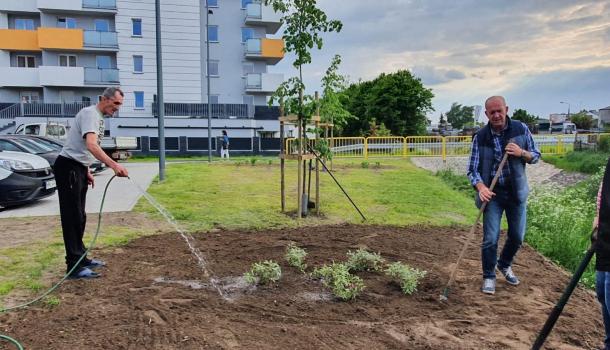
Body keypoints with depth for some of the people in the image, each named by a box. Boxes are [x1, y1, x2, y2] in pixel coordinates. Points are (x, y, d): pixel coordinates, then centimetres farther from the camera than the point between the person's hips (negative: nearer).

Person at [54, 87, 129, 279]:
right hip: (68, 168, -11)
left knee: (79, 216, 14)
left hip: (78, 169, 11)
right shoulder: (90, 113, -16)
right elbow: (92, 145, -33)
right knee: (72, 217, -10)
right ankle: (75, 266, -8)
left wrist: (86, 172, 21)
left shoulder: (98, 117, 15)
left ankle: (81, 258, 24)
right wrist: (114, 165, -42)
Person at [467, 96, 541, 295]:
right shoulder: (480, 137, -8)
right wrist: (481, 187, -27)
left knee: (517, 236, 13)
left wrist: (522, 153, -17)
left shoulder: (521, 129, -4)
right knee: (490, 238, -3)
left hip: (516, 192, 2)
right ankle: (489, 277, 17)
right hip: (493, 193, -2)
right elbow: (472, 169, -8)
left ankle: (504, 264, 41)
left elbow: (536, 156, 5)